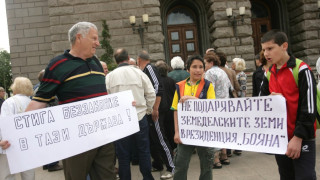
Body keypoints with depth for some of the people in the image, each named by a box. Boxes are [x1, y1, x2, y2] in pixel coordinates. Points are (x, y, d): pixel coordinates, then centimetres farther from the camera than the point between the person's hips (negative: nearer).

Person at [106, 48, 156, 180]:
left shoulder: (109, 77, -3)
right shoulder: (139, 73, -3)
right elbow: (151, 94, -1)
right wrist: (148, 110, 14)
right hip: (140, 117, 0)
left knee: (123, 154, 10)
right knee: (143, 150, 12)